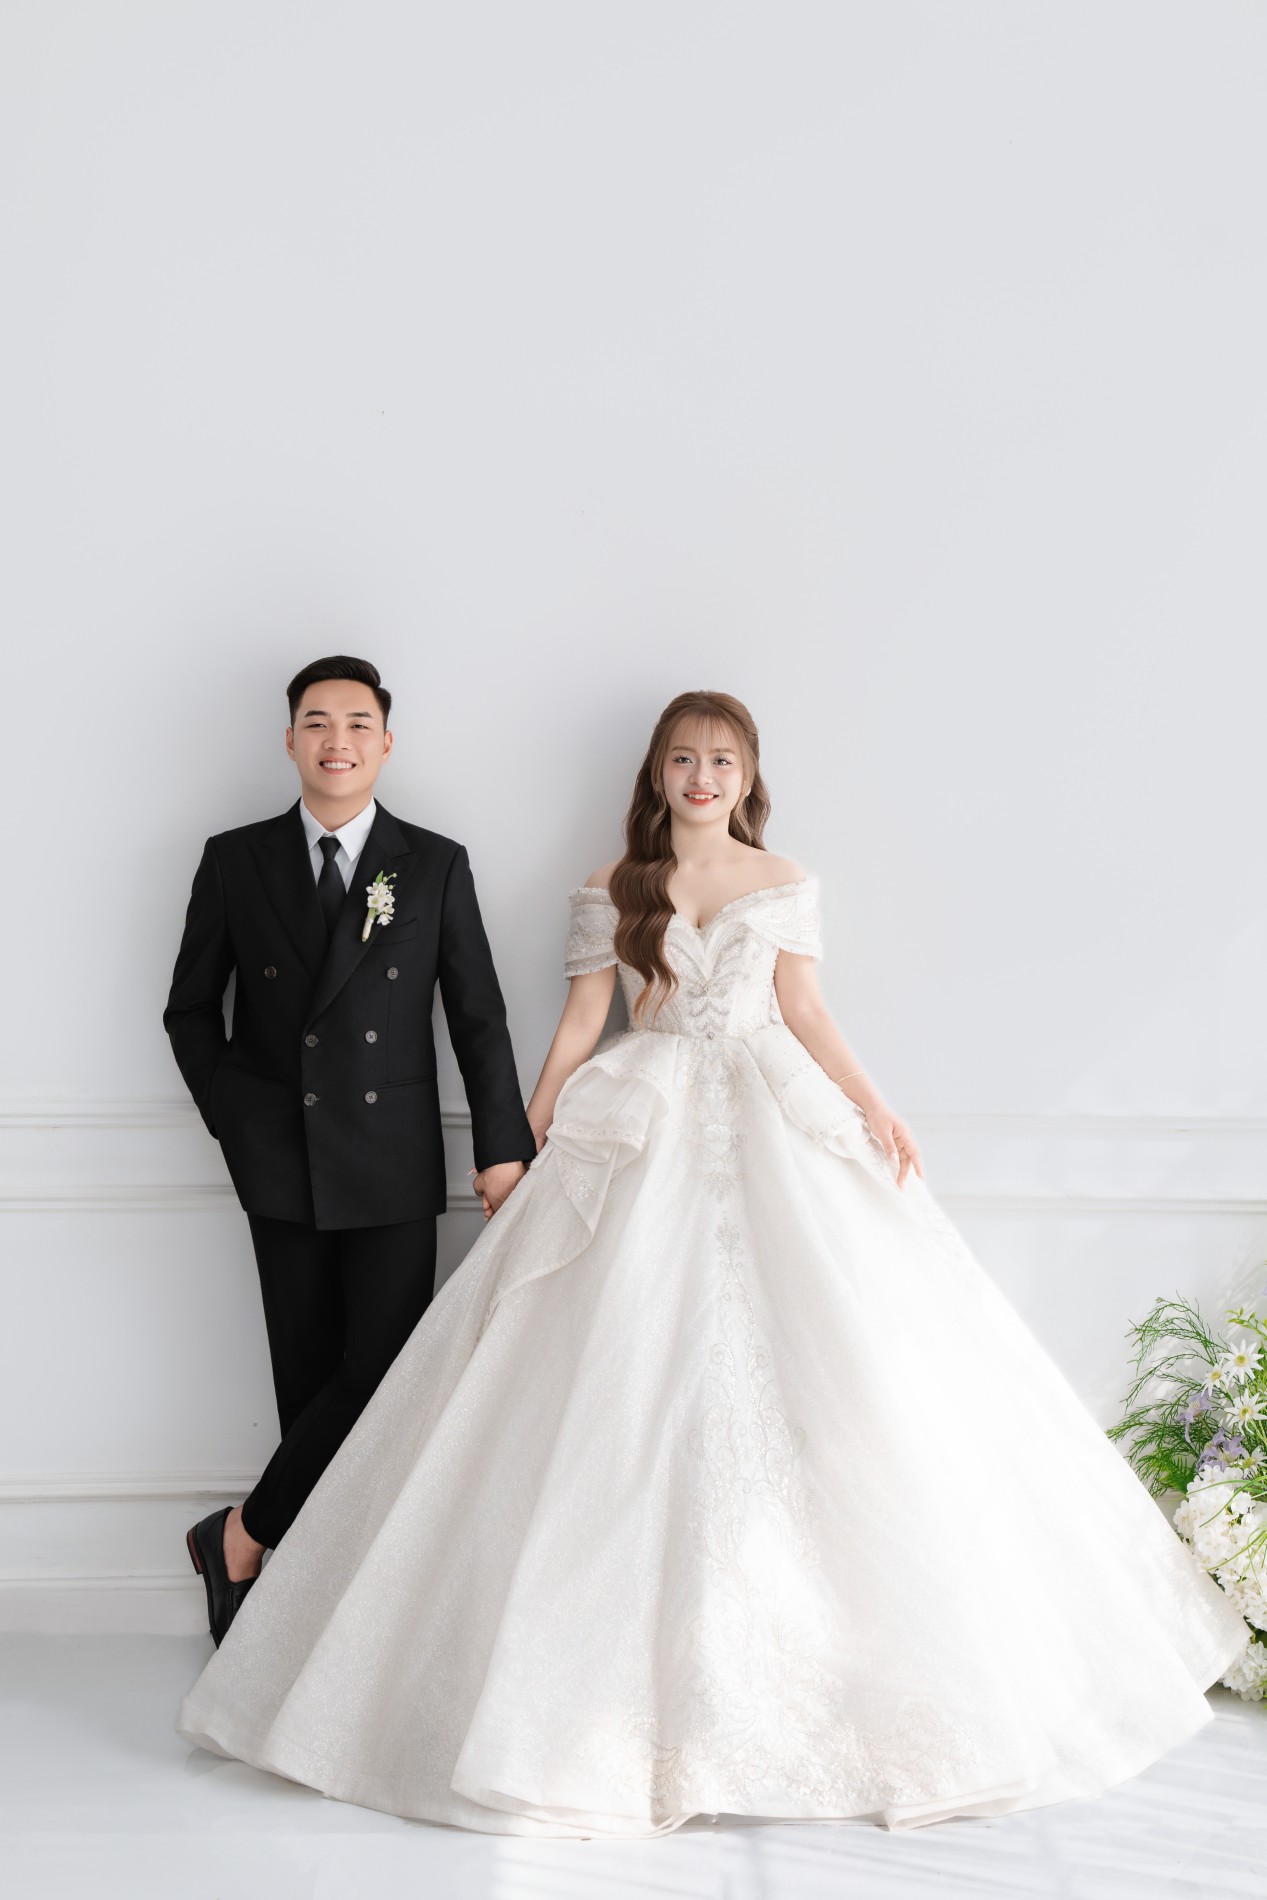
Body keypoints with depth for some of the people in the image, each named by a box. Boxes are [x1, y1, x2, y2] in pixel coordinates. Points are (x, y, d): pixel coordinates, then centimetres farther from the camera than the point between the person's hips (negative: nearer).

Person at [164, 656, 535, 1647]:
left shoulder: (436, 866, 3)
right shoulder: (235, 861, 4)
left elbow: (478, 1016, 4)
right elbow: (191, 1010, 11)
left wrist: (504, 1145, -1)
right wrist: (236, 1118, 1)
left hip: (394, 1169, 0)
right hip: (282, 1167, 0)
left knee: (385, 1376, -7)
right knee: (310, 1381, 5)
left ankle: (243, 1536, 11)